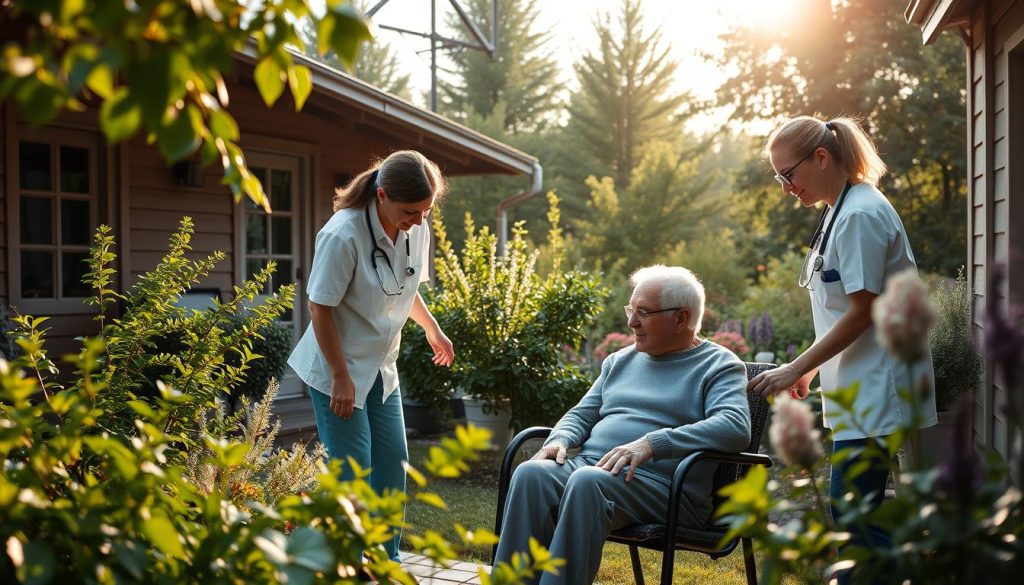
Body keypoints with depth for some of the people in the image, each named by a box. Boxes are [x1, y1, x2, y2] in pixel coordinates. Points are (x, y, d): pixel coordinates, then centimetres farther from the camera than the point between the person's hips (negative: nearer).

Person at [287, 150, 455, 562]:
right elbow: (320, 309, -21)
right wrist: (341, 377, -18)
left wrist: (432, 328, 19)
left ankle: (387, 562, 27)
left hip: (382, 366, 7)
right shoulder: (343, 235, -26)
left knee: (392, 462, 11)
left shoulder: (416, 230, -5)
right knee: (354, 470, -3)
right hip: (338, 369, -7)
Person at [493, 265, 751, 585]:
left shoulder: (719, 365, 4)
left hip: (663, 485, -5)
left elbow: (735, 428, -14)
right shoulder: (620, 360, 24)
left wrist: (652, 443, -24)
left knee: (588, 481, -36)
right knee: (531, 473, -26)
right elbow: (582, 414, 27)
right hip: (590, 466, 6)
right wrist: (560, 440, 1)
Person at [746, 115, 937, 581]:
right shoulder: (840, 213, 15)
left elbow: (862, 312, -19)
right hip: (857, 391, 10)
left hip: (875, 390, -10)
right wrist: (810, 370, 17)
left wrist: (796, 369, -14)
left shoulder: (861, 215, -16)